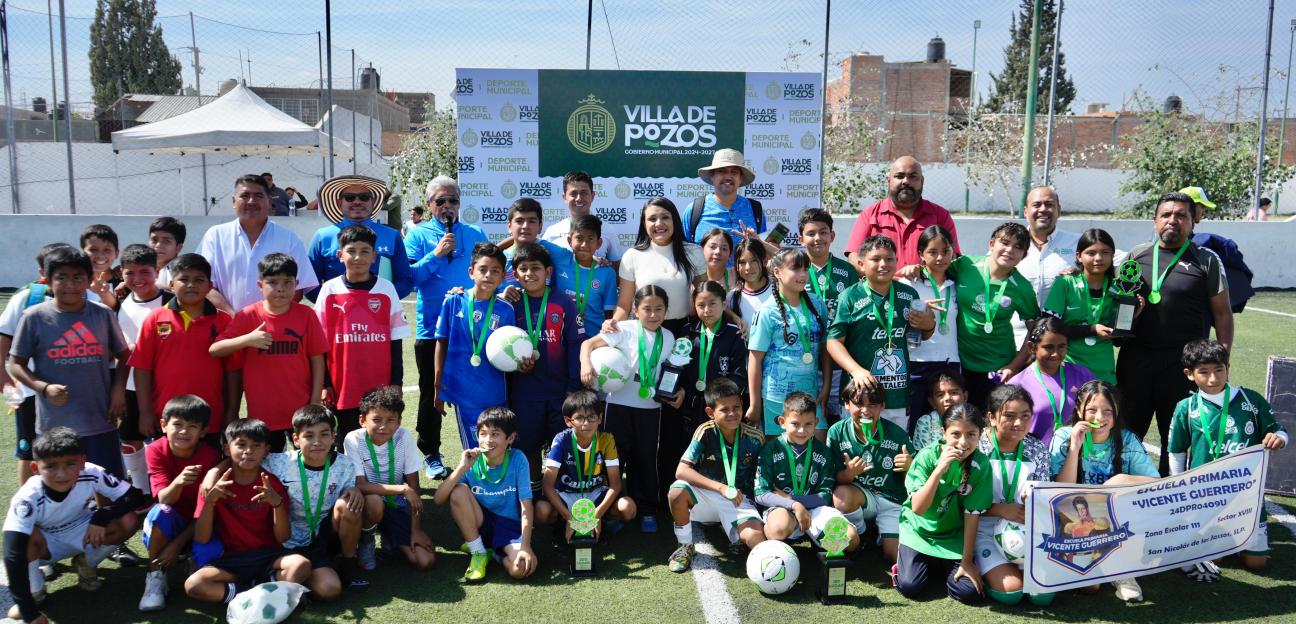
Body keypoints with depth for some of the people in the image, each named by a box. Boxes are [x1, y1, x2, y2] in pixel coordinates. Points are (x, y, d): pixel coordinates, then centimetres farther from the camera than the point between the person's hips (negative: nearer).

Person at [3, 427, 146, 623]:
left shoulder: (91, 474, -28)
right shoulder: (28, 498, -34)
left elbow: (134, 496, -21)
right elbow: (13, 555, -39)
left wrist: (101, 517, -36)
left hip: (81, 533, 2)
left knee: (128, 521, -25)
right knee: (28, 539, -37)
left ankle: (86, 563, 5)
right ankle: (34, 591, -5)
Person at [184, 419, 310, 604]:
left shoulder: (272, 484, 1)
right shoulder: (216, 483, 0)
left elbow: (283, 537, -5)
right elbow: (201, 539, -5)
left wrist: (277, 503, -21)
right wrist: (209, 501, -20)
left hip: (268, 555, -1)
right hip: (230, 560, 1)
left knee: (301, 565, -30)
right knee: (193, 584, -28)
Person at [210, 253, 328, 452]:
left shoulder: (306, 315, -2)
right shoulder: (248, 316, -2)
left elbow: (317, 360, 1)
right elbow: (214, 350, -6)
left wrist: (315, 403, -4)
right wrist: (247, 340, -22)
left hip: (301, 412, 0)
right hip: (262, 412, 1)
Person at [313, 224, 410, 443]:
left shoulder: (386, 289, 2)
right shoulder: (329, 290, 2)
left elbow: (395, 342, 4)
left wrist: (395, 384, 1)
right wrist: (324, 384, 1)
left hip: (380, 390, 0)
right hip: (341, 390, 0)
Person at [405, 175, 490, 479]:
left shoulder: (475, 234, 10)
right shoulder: (418, 235, 3)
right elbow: (408, 277, -7)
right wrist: (436, 254, -17)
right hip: (431, 328, -2)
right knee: (431, 395, 6)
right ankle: (431, 456, 20)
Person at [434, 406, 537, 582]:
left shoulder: (517, 459, -14)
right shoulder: (473, 461, -10)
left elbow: (526, 506, -14)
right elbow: (439, 499, -16)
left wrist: (525, 546, -24)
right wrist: (462, 468, -27)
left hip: (510, 525, -2)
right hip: (480, 522, 2)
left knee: (521, 569, -31)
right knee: (458, 491, -26)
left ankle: (495, 552, 5)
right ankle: (478, 553, -9)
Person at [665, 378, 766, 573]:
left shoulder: (755, 438, -9)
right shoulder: (706, 432, -15)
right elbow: (681, 471, -25)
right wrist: (721, 488, -33)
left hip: (739, 502, -1)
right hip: (706, 496, 1)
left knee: (757, 539, -33)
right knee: (677, 491, -32)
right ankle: (685, 546, -7)